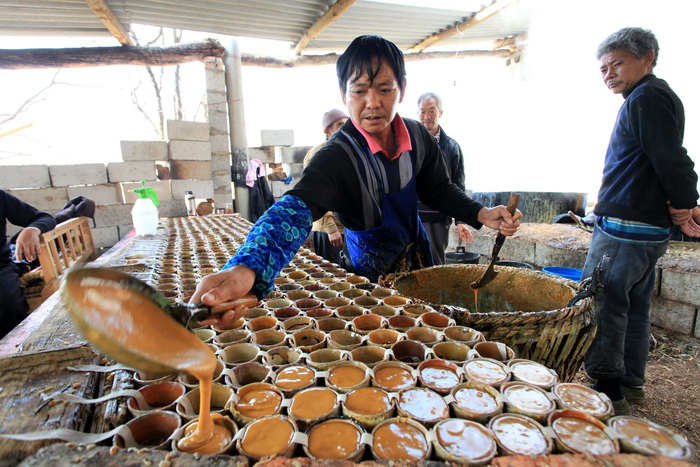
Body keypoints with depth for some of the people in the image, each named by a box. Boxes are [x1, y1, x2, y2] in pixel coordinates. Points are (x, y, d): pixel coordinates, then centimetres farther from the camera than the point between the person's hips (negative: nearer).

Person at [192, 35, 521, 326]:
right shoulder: (337, 157, -31)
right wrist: (245, 269, -66)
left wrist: (481, 214, -13)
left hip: (419, 257, 5)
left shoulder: (418, 135, -12)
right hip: (371, 271, -5)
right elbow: (296, 207, -48)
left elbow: (437, 189, 3)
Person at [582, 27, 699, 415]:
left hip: (624, 229, -11)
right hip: (649, 228, 11)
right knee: (634, 307, 16)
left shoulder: (646, 98, -12)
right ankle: (631, 383, 29)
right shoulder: (655, 97, 20)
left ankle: (608, 391, 9)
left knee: (600, 306, -3)